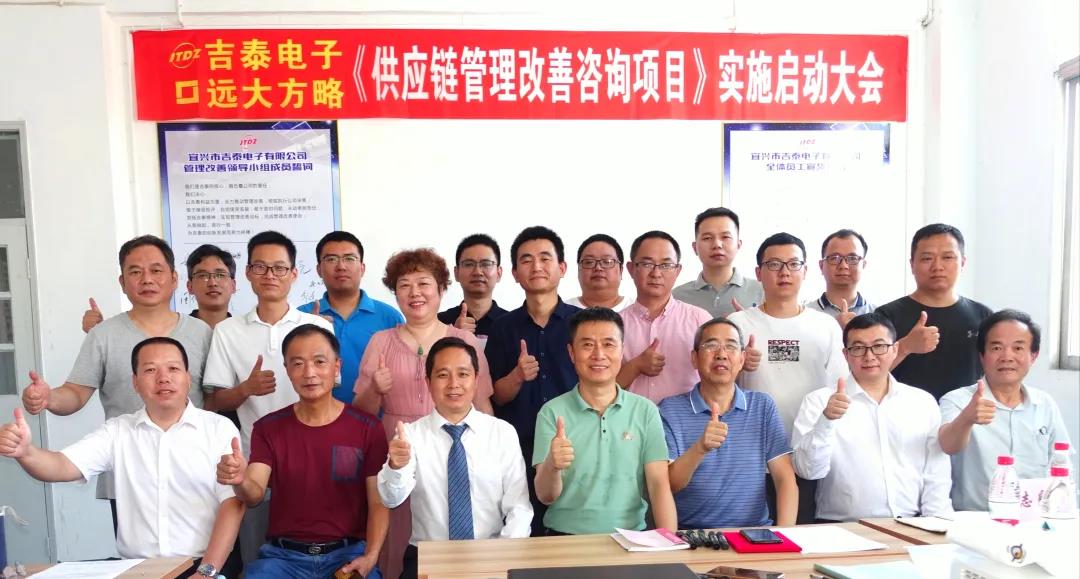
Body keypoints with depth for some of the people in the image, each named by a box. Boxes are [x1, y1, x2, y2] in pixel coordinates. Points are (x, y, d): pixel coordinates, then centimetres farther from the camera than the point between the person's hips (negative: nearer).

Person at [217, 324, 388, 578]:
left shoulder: (368, 428, -2)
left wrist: (370, 557, -17)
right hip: (283, 554, 2)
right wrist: (241, 481, -30)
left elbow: (378, 504, -2)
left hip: (348, 553, -1)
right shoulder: (268, 428, 4)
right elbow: (255, 495, -8)